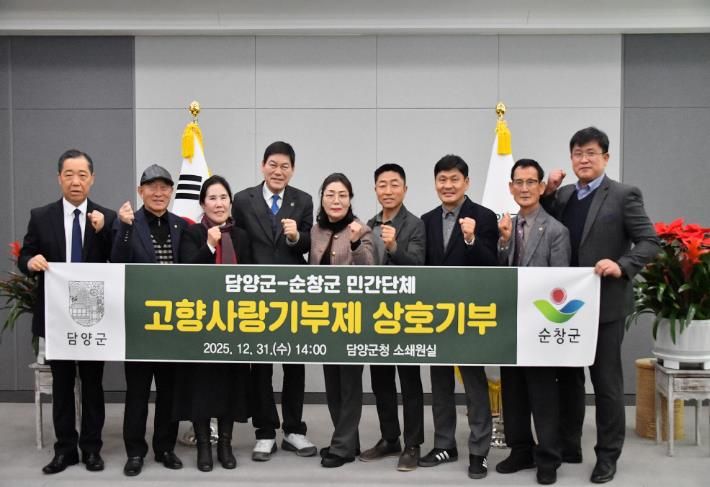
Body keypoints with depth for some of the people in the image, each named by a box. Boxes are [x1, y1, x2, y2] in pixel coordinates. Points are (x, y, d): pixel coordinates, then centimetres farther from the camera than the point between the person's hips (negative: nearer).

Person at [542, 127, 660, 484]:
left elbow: (649, 242, -9)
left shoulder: (624, 195, -6)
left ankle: (607, 455, 16)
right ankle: (568, 446, 28)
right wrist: (548, 193, -1)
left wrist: (622, 266, -26)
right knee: (567, 377, 14)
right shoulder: (563, 195, 11)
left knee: (606, 382, 4)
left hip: (604, 304, -5)